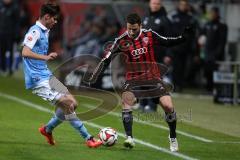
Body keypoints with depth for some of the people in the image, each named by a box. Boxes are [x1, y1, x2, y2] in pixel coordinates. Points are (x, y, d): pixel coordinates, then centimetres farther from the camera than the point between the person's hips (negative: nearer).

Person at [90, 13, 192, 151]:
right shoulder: (122, 41, -7)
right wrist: (94, 76, -14)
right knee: (127, 99, -30)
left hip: (153, 76, 1)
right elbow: (107, 59, -6)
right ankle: (129, 138, -31)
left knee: (168, 106, -14)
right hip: (134, 78, -1)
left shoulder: (149, 35, -4)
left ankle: (173, 137, 11)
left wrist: (184, 37, -6)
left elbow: (167, 42, 8)